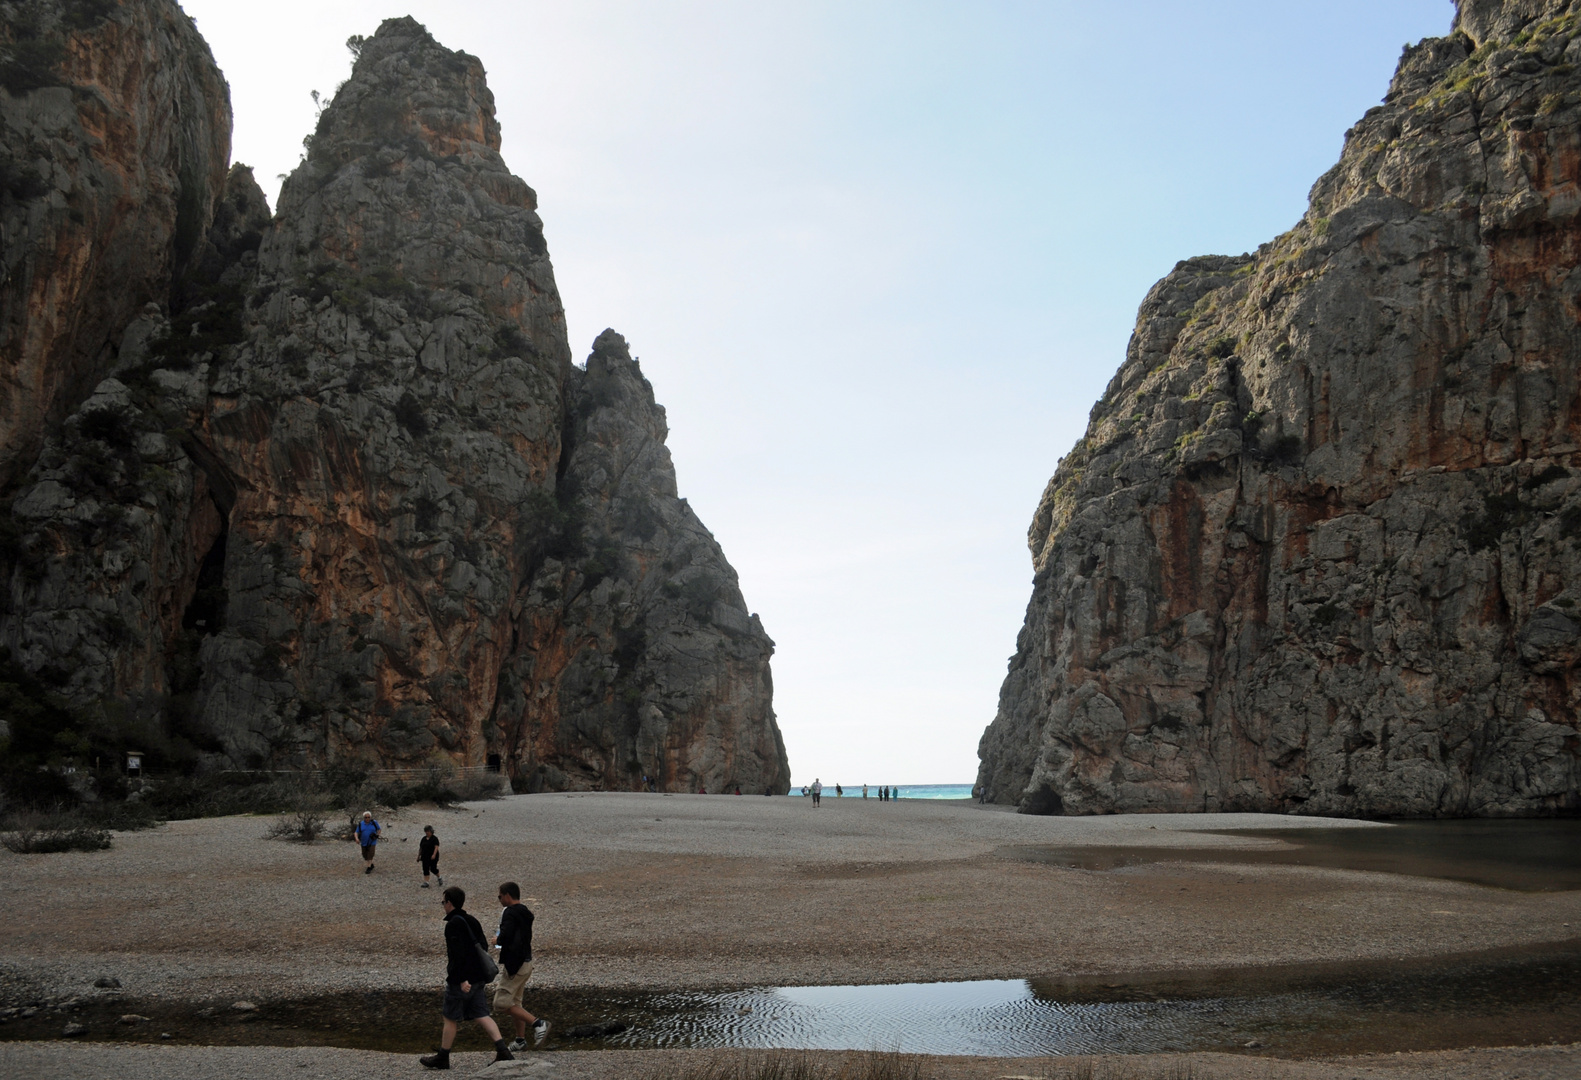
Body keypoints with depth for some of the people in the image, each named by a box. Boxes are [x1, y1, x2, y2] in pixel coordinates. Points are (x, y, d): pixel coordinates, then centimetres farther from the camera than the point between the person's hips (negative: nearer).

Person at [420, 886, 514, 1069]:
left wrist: (461, 979, -22)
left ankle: (442, 1057, 21)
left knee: (450, 1019, 7)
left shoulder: (453, 924, -15)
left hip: (460, 981, -8)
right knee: (482, 1016, 6)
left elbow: (458, 953, -22)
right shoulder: (472, 921, 11)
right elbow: (483, 946, 16)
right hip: (478, 979, 8)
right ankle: (503, 1051, -6)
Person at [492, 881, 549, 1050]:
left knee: (501, 1002, -5)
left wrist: (497, 940, -8)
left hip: (514, 964, -10)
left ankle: (537, 1023, -12)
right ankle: (521, 1040, 21)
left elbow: (505, 936, -29)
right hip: (526, 962, 10)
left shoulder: (510, 913, -16)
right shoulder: (525, 912, 12)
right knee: (515, 1002, 18)